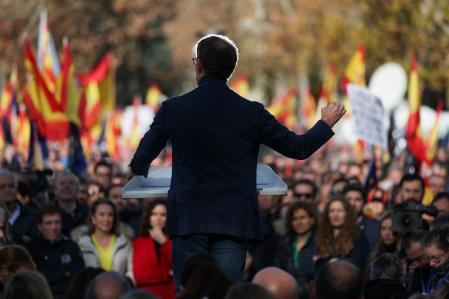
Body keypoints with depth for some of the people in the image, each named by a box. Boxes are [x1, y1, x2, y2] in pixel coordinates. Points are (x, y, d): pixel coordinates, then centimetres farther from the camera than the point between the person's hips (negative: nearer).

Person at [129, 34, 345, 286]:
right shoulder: (250, 112, -5)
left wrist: (137, 168, 41)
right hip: (233, 223, 0)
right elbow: (298, 148, 4)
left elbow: (144, 154, 16)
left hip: (188, 219, 0)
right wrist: (326, 123, 24)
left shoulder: (173, 109, -2)